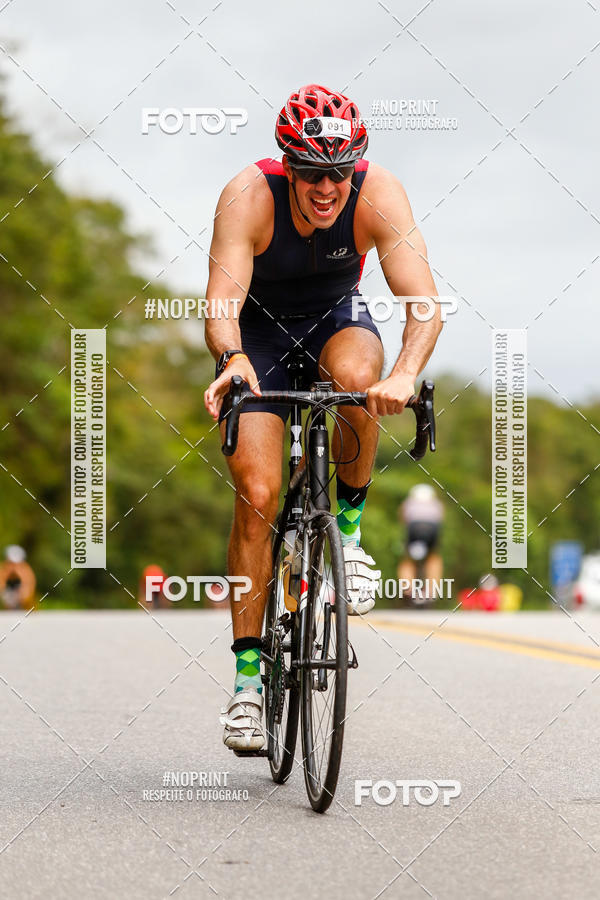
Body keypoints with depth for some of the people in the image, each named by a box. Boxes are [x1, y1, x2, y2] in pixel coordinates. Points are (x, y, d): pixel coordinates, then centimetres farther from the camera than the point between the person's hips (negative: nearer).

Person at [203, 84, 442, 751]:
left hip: (337, 318, 1)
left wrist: (406, 373, -56)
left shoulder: (378, 194, -28)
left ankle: (350, 526, -11)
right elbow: (222, 300, -39)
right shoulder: (248, 197, -30)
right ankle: (248, 675, -3)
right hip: (260, 328, -1)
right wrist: (229, 359, -61)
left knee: (357, 376, -37)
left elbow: (423, 299, -37)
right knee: (256, 495, -13)